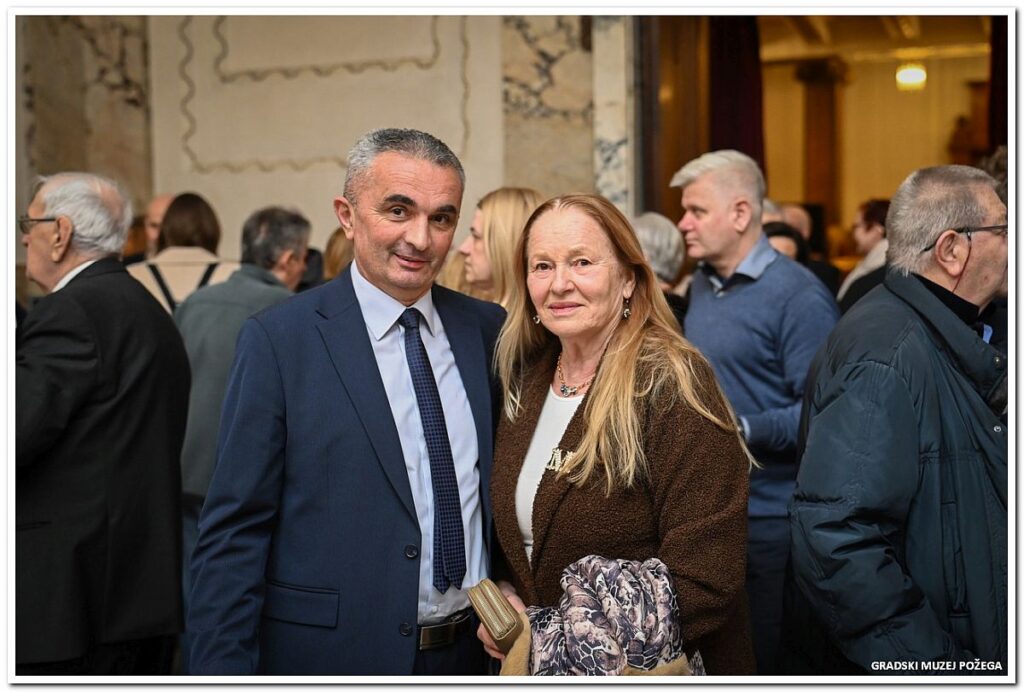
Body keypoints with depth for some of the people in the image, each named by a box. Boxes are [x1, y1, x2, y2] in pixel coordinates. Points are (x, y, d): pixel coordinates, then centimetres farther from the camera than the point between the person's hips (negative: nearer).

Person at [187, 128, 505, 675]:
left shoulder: (487, 330, 2)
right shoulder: (279, 341, -10)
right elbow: (234, 532, -10)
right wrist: (221, 672, -14)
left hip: (472, 652, 4)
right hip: (330, 655, -3)